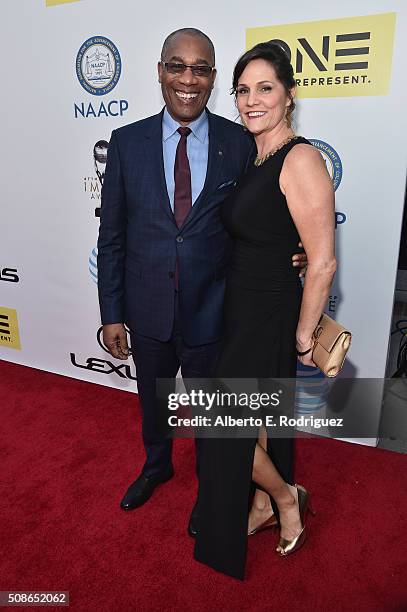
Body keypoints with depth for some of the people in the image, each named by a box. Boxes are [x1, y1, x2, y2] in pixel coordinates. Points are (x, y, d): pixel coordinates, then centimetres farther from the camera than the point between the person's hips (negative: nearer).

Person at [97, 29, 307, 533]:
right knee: (152, 401, 25)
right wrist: (111, 314, -3)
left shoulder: (240, 144, -7)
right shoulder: (127, 142, -4)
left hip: (210, 312, -2)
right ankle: (156, 465, 57)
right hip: (147, 309, 2)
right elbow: (112, 236, -2)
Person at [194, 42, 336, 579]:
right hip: (242, 307, 8)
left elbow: (323, 262, -20)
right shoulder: (251, 159, 8)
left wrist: (304, 336, -12)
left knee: (219, 422, 3)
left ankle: (285, 494, 29)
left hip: (269, 314, -8)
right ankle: (264, 504, 43)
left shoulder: (301, 159, -18)